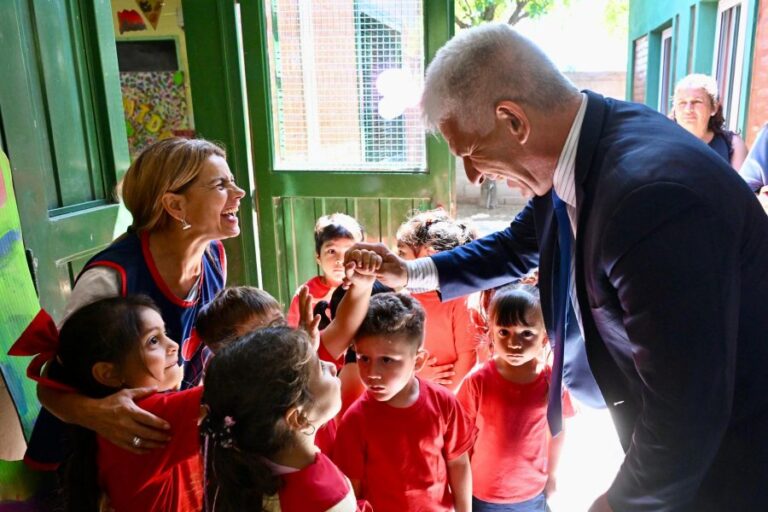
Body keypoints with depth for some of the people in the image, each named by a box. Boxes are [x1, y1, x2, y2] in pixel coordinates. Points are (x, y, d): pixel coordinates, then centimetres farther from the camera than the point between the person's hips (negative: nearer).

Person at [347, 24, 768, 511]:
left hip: (719, 455, -6)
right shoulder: (575, 153, -9)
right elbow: (520, 246, 10)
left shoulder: (655, 192, -37)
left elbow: (687, 414, -30)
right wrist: (410, 273, 9)